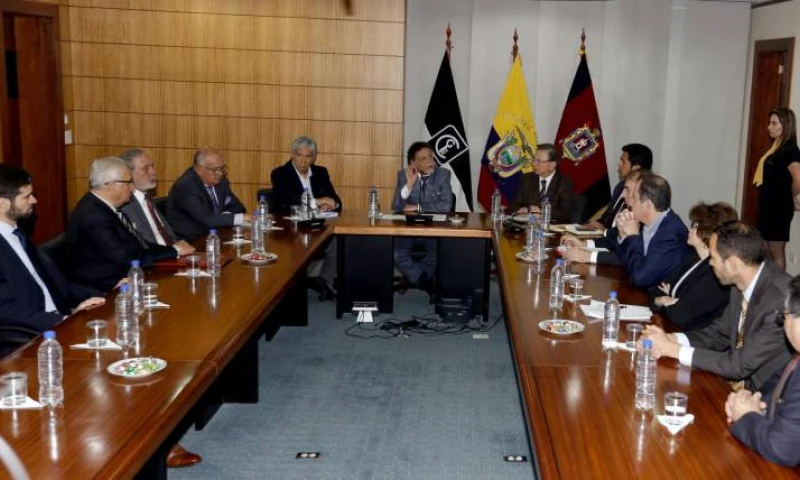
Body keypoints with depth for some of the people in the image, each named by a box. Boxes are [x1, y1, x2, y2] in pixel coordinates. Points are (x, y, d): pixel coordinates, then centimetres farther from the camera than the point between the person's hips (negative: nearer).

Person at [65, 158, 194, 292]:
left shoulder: (101, 205, 3)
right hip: (107, 290, -8)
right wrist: (174, 250, -14)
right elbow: (130, 258, -24)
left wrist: (173, 248, -5)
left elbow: (136, 243, 6)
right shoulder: (94, 218, -24)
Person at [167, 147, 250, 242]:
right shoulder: (185, 187, -19)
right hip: (188, 242, -6)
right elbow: (207, 219, -27)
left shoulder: (220, 180, 2)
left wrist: (224, 216, -12)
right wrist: (242, 218, -26)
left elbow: (237, 208, 10)